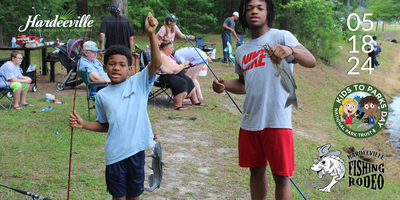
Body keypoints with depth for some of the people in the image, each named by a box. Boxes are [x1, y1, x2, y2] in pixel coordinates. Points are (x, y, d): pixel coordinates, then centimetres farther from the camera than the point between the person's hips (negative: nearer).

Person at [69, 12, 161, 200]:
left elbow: (156, 63, -18)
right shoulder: (102, 95, 4)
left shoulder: (139, 83, -3)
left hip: (136, 150, -1)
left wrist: (151, 34, -29)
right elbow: (104, 125, 14)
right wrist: (83, 124, -3)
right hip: (114, 154, 1)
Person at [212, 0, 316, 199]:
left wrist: (290, 50, -39)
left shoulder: (281, 36, -4)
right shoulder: (241, 51, 14)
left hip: (277, 121, -5)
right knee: (256, 171, 16)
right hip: (250, 121, 6)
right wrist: (225, 84, 2)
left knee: (281, 176, 0)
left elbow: (311, 61, -17)